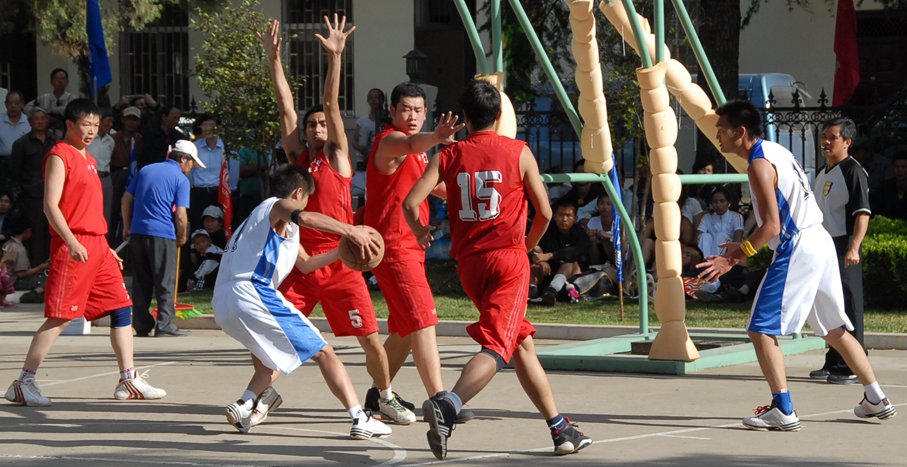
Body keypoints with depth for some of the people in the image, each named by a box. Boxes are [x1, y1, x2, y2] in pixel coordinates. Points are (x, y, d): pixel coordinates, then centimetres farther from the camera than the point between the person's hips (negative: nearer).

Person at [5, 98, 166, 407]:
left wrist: (106, 248, 24)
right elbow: (50, 205, -16)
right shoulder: (59, 156, -7)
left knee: (121, 308, 8)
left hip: (96, 245, 9)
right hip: (72, 246, -9)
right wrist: (71, 241, -27)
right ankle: (23, 384, -7)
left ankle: (129, 381, 15)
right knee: (61, 317, -11)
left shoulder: (88, 159, 20)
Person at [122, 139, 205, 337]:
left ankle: (142, 325, 12)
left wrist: (127, 226, 23)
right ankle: (165, 326, 0)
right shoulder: (180, 179, -3)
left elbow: (126, 198, 15)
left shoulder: (145, 170, 14)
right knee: (165, 283, 2)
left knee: (141, 282, 10)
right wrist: (182, 237, 7)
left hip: (137, 232, 5)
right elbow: (180, 215, -9)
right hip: (162, 234, -5)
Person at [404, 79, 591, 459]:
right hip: (509, 257, -4)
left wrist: (420, 231, 16)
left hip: (468, 262, 4)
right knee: (496, 348, -12)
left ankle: (559, 428, 21)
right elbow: (544, 212, 0)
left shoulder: (449, 156, 4)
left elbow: (411, 203, -6)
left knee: (523, 343, 17)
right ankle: (448, 406, -38)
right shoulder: (519, 153, -1)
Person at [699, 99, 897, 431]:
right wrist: (737, 256, 18)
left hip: (797, 249, -10)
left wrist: (738, 253, -4)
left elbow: (771, 227, -19)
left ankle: (783, 410, -13)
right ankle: (876, 401, 22)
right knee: (833, 329, 18)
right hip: (820, 242, 10)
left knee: (761, 329, -7)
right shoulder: (774, 151, 16)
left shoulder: (760, 165, -13)